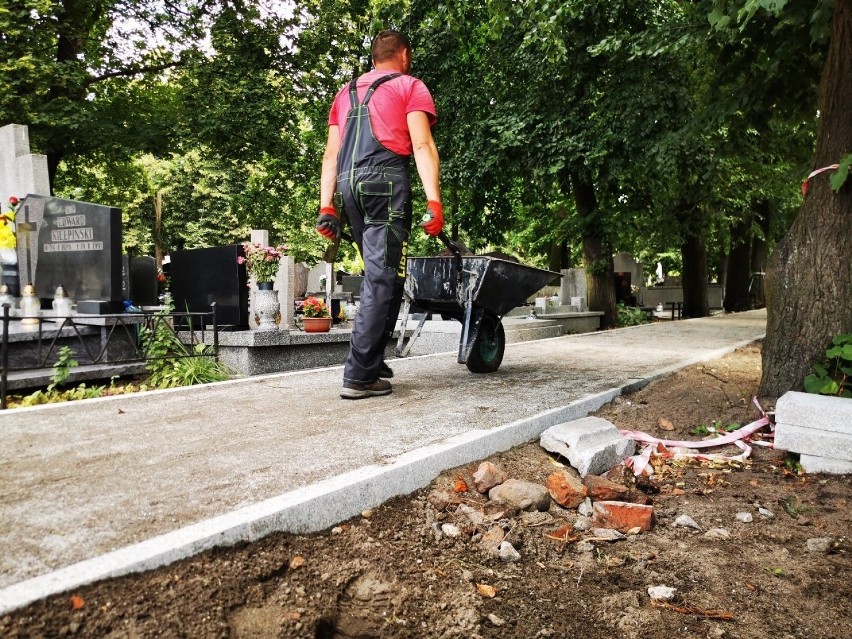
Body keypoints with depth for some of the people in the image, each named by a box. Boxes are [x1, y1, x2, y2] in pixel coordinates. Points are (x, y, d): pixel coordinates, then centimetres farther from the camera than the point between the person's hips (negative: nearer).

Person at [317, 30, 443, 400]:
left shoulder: (346, 93, 28)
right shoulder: (411, 87, 12)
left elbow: (331, 154, 17)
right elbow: (422, 146, -4)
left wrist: (326, 206, 12)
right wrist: (433, 201, -13)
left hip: (348, 185, 6)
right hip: (386, 182, -6)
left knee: (377, 275, 17)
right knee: (383, 279, -8)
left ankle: (371, 359, 19)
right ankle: (359, 376, -12)